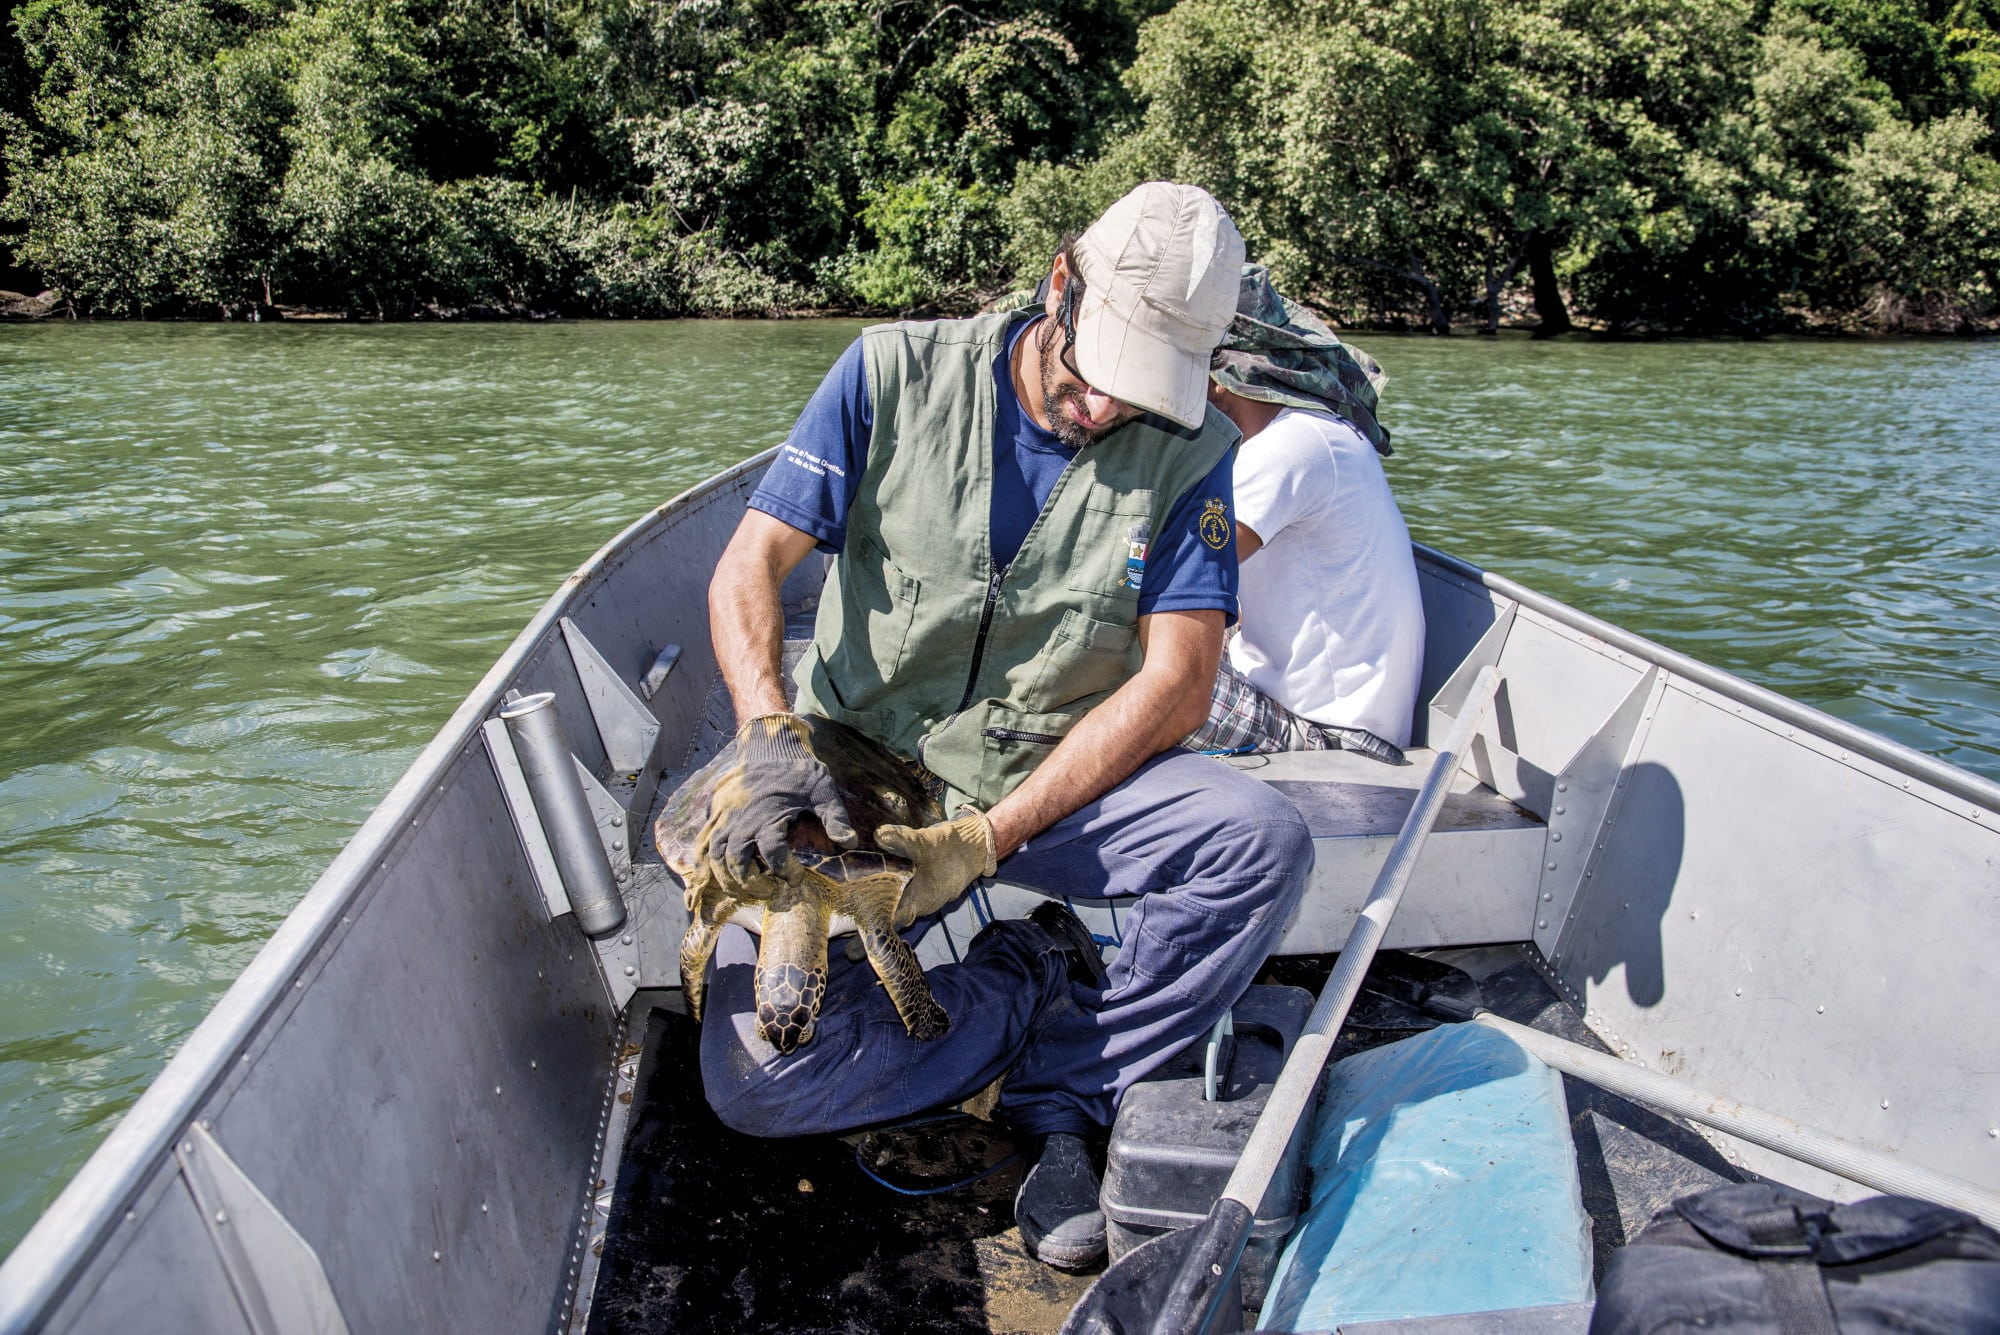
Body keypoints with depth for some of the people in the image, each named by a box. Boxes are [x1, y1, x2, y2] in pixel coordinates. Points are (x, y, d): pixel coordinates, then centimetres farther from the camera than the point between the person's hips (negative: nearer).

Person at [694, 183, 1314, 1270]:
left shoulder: (1192, 453, -5)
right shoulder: (896, 375, -6)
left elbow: (1175, 684, -12)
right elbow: (748, 568, -8)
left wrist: (983, 840, -21)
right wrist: (775, 741, -28)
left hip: (1065, 780, 1)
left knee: (1265, 839, -27)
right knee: (755, 1080, -20)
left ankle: (1057, 1105, -10)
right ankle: (1047, 977, 1)